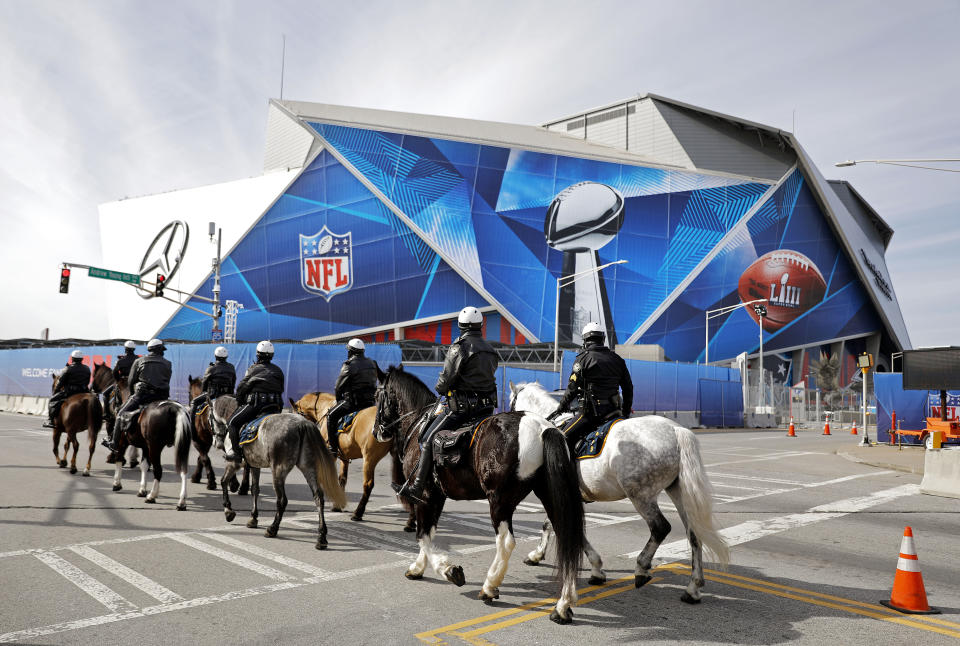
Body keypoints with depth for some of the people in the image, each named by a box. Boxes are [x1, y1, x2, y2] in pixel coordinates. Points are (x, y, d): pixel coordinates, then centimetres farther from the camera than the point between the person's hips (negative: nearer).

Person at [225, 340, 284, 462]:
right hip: (275, 407, 5)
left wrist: (240, 402, 22)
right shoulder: (278, 371, 17)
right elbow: (281, 390, 19)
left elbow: (241, 388, 6)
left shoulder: (253, 369, 4)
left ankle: (236, 451, -2)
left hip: (255, 403, -5)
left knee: (233, 422, 6)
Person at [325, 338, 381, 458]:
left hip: (353, 401, -7)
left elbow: (338, 387, -6)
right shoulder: (372, 363, 11)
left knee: (331, 416, 2)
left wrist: (339, 401, 10)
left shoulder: (349, 365, -10)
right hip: (370, 401, 7)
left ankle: (333, 448, -4)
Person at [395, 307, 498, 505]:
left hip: (461, 405, -7)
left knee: (428, 440, -1)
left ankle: (417, 487, -4)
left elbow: (446, 379, -13)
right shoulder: (491, 350, 13)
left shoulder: (459, 347, -11)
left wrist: (440, 389, 10)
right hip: (487, 406, 7)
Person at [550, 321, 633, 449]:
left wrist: (562, 407, 3)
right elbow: (628, 388, 15)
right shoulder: (617, 358, 12)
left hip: (592, 409, -6)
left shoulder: (584, 357, -6)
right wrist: (626, 412, 26)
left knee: (563, 438, -3)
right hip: (613, 409, 6)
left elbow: (573, 387, -9)